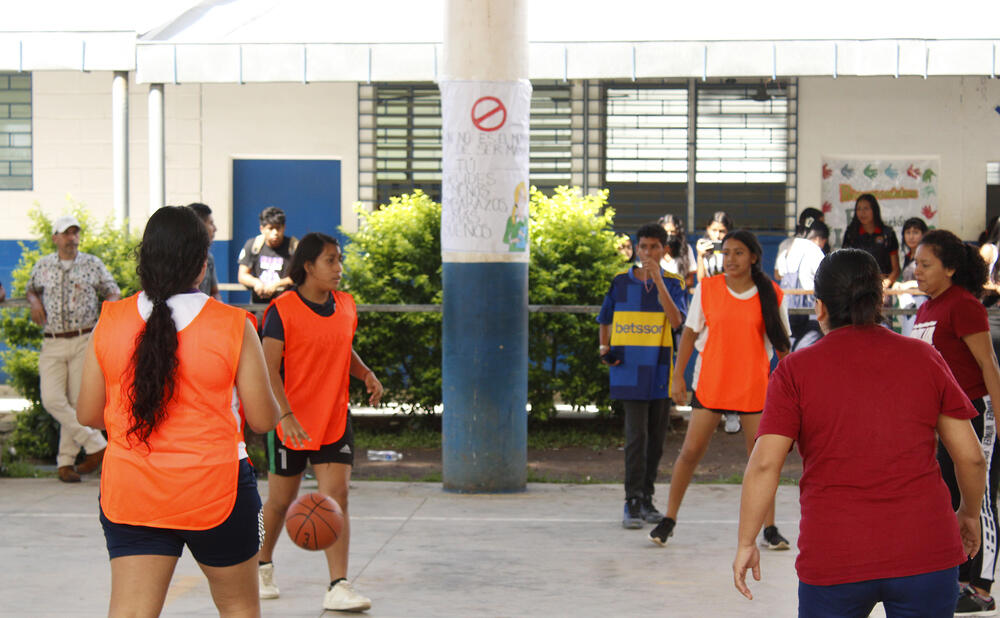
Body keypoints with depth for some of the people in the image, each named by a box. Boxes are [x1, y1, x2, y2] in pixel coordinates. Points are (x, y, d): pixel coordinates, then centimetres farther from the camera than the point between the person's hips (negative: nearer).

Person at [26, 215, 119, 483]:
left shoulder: (93, 264, 4)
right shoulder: (43, 266, 9)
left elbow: (112, 291, 12)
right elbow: (31, 288, 27)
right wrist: (35, 302, 4)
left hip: (84, 341, -1)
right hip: (52, 343, 2)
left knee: (77, 401, -2)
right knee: (53, 400, -14)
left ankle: (66, 462, 7)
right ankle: (97, 445, -8)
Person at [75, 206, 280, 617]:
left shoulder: (110, 324, -3)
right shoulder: (233, 327, -11)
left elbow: (88, 414, 4)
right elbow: (263, 419, -5)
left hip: (129, 491, 2)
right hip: (215, 490, -2)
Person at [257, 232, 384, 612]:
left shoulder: (346, 306, 5)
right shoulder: (282, 310, -13)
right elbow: (269, 367, -16)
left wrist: (366, 374, 0)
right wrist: (286, 415, -27)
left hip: (335, 420, 4)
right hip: (290, 422, -4)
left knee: (336, 497, -7)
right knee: (280, 500, 10)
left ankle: (338, 587, -8)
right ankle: (262, 567, 36)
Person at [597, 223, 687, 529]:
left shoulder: (673, 283, 2)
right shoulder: (621, 282, 5)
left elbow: (676, 320, -16)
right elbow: (605, 321, 18)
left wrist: (657, 280, -21)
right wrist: (604, 348, 1)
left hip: (660, 370, 1)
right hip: (629, 369, -1)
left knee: (656, 436, 8)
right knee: (636, 434, -10)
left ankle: (646, 498, 21)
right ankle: (632, 503, -9)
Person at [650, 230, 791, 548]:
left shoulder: (771, 294, -2)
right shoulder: (706, 289, -1)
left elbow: (781, 342, 7)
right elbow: (690, 333, 5)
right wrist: (678, 375, 1)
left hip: (755, 387, 0)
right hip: (710, 383, 0)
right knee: (690, 451, -1)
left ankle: (770, 528, 14)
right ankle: (669, 519, 12)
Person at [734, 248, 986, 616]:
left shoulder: (796, 370, -1)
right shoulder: (925, 359, 5)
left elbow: (764, 465, -8)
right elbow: (971, 457, 7)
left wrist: (746, 543, 1)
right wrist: (970, 513, 25)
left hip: (833, 558, -1)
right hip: (926, 554, 1)